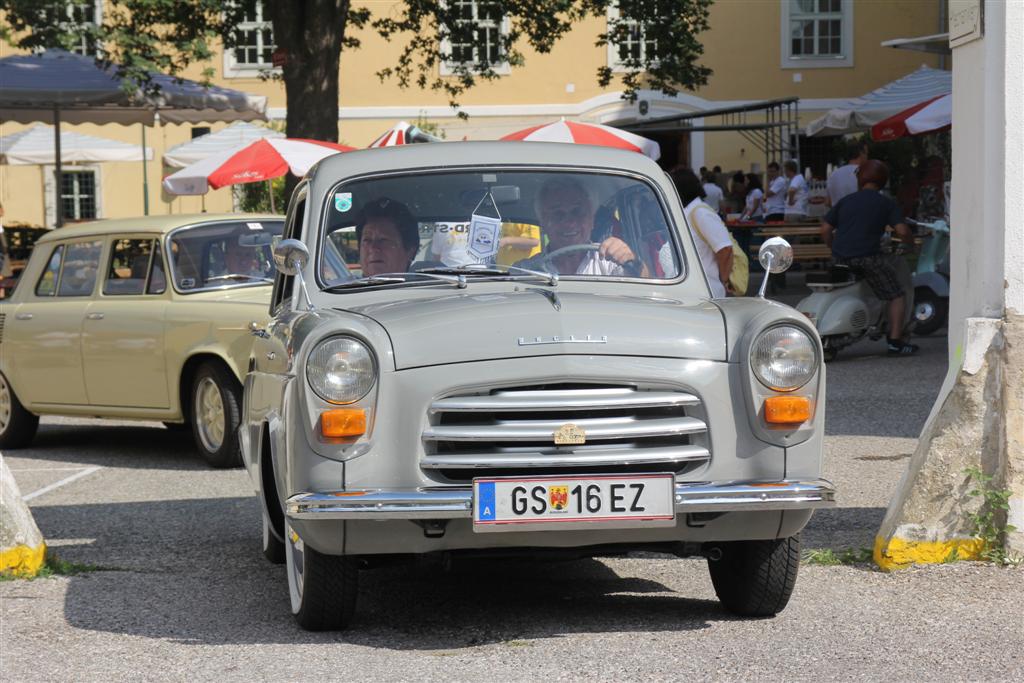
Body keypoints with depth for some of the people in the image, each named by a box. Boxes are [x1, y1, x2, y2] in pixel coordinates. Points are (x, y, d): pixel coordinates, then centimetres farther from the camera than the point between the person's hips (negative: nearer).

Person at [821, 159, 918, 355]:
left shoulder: (846, 201, 14)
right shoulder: (885, 203, 4)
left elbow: (825, 229, 11)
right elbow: (902, 230, -7)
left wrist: (835, 248, 25)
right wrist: (911, 244, 13)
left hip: (840, 257, 5)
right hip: (867, 257, -5)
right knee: (896, 296, 7)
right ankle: (895, 341, -5)